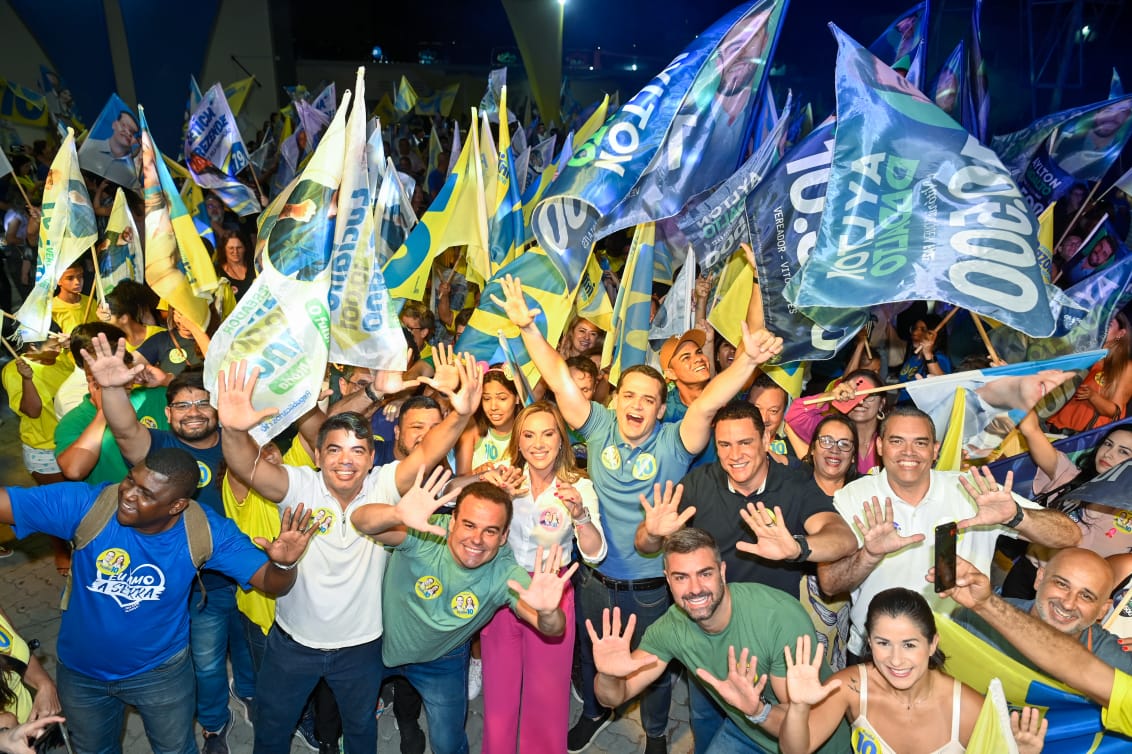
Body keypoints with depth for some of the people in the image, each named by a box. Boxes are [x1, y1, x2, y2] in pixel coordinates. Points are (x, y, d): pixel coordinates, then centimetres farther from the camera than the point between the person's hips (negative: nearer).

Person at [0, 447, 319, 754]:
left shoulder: (206, 531, -27)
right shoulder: (85, 504, -28)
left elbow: (271, 583, -27)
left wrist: (282, 564, -50)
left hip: (160, 671, -1)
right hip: (79, 671, 2)